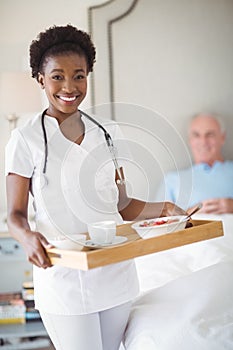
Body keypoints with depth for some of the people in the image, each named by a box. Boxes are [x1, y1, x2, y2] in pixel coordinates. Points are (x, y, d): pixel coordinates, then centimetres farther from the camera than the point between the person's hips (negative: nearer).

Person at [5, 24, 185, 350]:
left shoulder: (108, 133, 6)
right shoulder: (26, 139, -5)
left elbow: (121, 205, 10)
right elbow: (15, 214, -5)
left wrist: (163, 208, -7)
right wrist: (27, 236, -26)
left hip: (116, 272, 4)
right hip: (63, 279, -4)